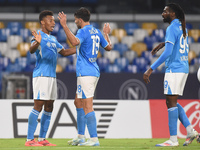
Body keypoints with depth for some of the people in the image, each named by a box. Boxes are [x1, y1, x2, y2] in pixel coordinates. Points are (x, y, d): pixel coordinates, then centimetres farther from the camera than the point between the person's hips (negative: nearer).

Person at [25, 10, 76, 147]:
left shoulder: (53, 39, 18)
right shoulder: (39, 36, -8)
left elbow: (64, 52, 26)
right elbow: (32, 50, -25)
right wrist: (37, 43, -47)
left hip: (52, 76, 9)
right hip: (41, 75, -9)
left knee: (49, 107, 8)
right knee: (38, 106, -12)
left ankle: (42, 139, 12)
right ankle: (30, 139, -11)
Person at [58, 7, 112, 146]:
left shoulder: (83, 31, -12)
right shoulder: (96, 32, 15)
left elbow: (75, 42, -33)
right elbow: (108, 47, 25)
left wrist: (64, 25, -29)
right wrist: (106, 34, 42)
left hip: (85, 73, -10)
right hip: (94, 72, 10)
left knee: (87, 106, -10)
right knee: (78, 102, 19)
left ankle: (94, 139, -14)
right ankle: (81, 137, 22)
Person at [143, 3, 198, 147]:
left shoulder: (172, 28, -13)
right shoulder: (182, 27, 14)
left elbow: (167, 53, -21)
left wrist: (151, 69, -21)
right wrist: (164, 44, 38)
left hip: (174, 69, -9)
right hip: (184, 69, 9)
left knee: (171, 103, -7)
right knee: (172, 103, 15)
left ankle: (173, 139, -6)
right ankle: (190, 130, 7)